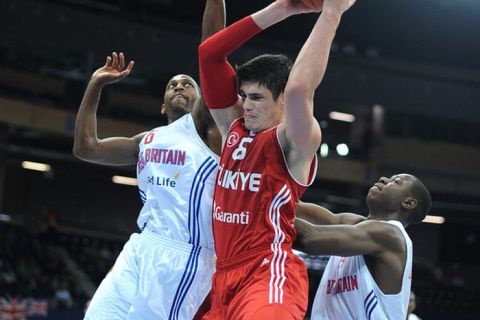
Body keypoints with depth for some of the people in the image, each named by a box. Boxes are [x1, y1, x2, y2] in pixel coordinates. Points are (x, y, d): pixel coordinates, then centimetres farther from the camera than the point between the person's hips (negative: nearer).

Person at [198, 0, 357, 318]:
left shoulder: (293, 143, -8)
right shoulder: (234, 127, 12)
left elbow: (298, 89, -30)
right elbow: (209, 54, 5)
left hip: (269, 278, -8)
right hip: (225, 277, 8)